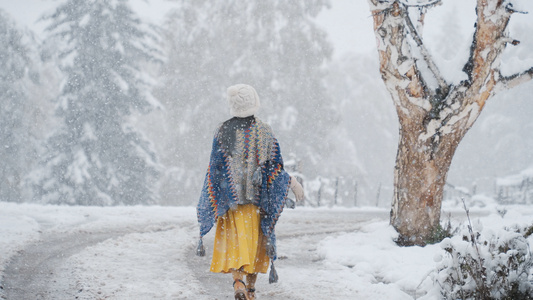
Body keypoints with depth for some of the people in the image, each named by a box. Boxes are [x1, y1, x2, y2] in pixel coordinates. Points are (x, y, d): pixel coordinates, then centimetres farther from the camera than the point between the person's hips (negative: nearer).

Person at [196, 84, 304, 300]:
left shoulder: (223, 132, -2)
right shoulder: (264, 131, -3)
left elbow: (215, 170, -2)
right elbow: (275, 166, -4)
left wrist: (208, 203, 5)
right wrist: (293, 183, 8)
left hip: (231, 196, 0)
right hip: (258, 197, 1)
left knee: (235, 239, -3)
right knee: (255, 238, 12)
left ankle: (238, 280, -25)